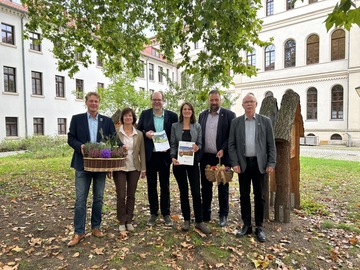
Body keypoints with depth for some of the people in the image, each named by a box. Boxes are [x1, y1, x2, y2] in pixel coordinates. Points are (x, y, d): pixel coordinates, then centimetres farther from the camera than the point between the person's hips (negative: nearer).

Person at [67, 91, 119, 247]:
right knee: (80, 199, 1)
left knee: (98, 197, 11)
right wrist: (80, 146, -19)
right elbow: (70, 138, 1)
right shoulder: (77, 119, 4)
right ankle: (78, 232, 11)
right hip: (83, 164, -1)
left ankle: (96, 227, 26)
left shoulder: (107, 121, 7)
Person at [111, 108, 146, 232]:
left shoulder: (139, 134, 4)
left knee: (131, 195, 10)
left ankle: (129, 221, 24)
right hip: (119, 168, -2)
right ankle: (122, 222, 19)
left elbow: (142, 152, 6)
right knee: (121, 195, 2)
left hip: (134, 168, 2)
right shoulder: (116, 133, -3)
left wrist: (143, 168, 3)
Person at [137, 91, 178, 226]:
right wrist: (145, 133, -14)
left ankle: (166, 214, 23)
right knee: (151, 186, 11)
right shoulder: (145, 114, 3)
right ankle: (153, 213, 25)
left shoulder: (172, 115, 0)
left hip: (164, 155, -1)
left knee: (165, 186, 10)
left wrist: (169, 147, -14)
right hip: (149, 156, 1)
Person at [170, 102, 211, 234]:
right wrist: (173, 157, -14)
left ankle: (199, 221, 12)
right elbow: (172, 145, 2)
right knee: (183, 191, 9)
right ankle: (186, 220, 22)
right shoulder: (175, 126, 4)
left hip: (193, 162, 0)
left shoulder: (197, 126, 6)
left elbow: (200, 143, 6)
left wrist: (197, 148, -17)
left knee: (196, 192, -2)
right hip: (179, 162, 0)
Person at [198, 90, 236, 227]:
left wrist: (223, 150, -16)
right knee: (205, 187, 12)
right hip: (205, 157, 4)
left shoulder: (229, 114, -3)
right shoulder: (202, 115, 10)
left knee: (222, 187, 8)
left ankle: (223, 215, 21)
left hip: (222, 156, -4)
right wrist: (198, 151, 0)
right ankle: (205, 214, 25)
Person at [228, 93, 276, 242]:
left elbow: (271, 144, 2)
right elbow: (231, 144, 2)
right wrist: (234, 163, -6)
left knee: (259, 196, 7)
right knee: (244, 196, 8)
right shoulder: (236, 122, 3)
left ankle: (259, 227, 20)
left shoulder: (265, 121, 3)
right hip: (243, 163, 1)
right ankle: (246, 225, 21)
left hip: (259, 163, 0)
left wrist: (271, 163, -5)